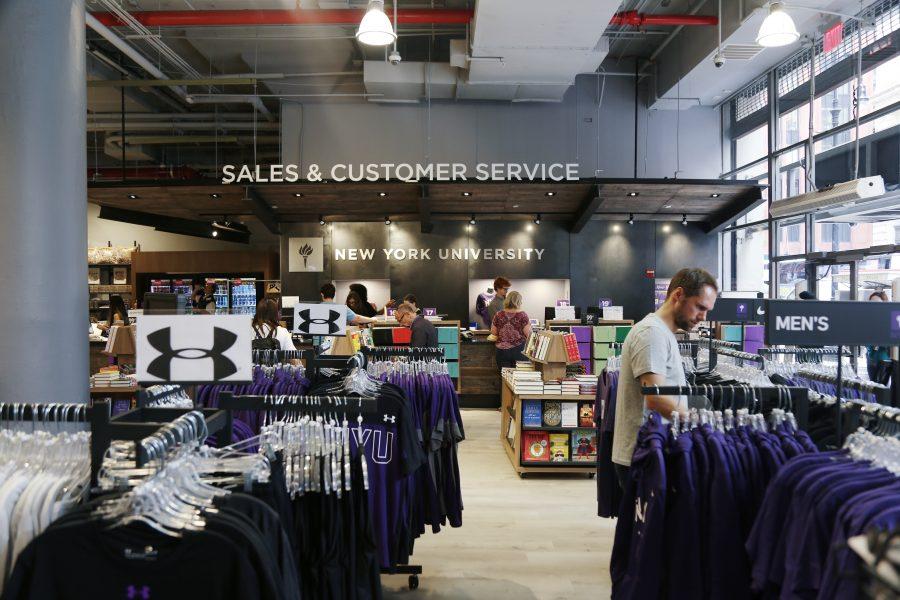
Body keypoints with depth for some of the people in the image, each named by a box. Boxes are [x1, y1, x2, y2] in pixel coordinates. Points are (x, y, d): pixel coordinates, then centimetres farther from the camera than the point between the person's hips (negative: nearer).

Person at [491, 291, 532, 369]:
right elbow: (527, 333, -8)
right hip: (519, 350, -2)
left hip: (502, 350, 2)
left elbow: (493, 332, 7)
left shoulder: (498, 315, 0)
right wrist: (529, 325, 12)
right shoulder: (522, 315, -8)